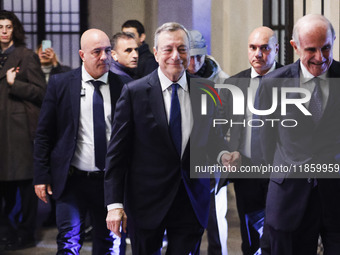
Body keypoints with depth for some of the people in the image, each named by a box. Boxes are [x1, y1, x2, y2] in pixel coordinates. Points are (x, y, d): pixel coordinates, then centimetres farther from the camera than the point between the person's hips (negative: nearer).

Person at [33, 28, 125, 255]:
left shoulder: (123, 86, 1)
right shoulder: (60, 84, 0)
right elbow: (44, 133, 2)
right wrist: (41, 176, -3)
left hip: (110, 181, 1)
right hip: (72, 179, -1)